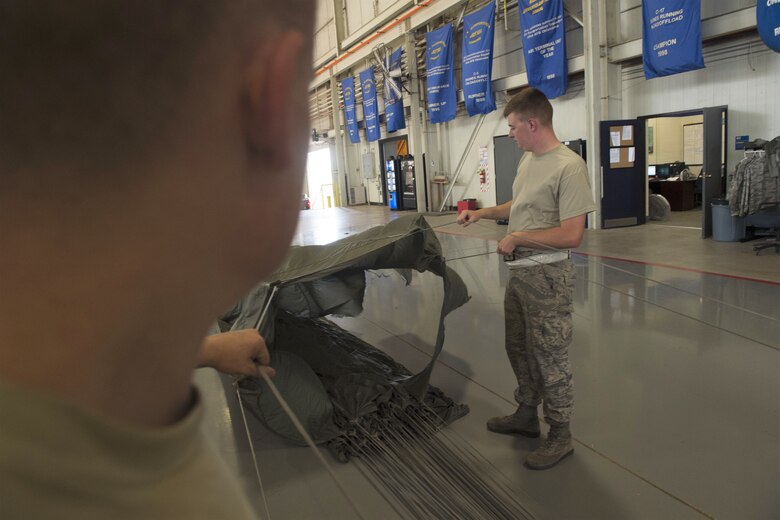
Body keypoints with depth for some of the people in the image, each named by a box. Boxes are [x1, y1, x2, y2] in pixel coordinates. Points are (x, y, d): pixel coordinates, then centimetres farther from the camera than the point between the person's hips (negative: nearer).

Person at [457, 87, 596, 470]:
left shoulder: (569, 167, -20)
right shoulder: (527, 159, 9)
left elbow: (571, 236, -24)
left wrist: (517, 238, -17)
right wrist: (483, 213, 15)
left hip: (547, 276, -9)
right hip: (519, 271, 9)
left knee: (549, 358, 3)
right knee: (519, 349, 20)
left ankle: (560, 435, 21)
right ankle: (526, 416, 38)